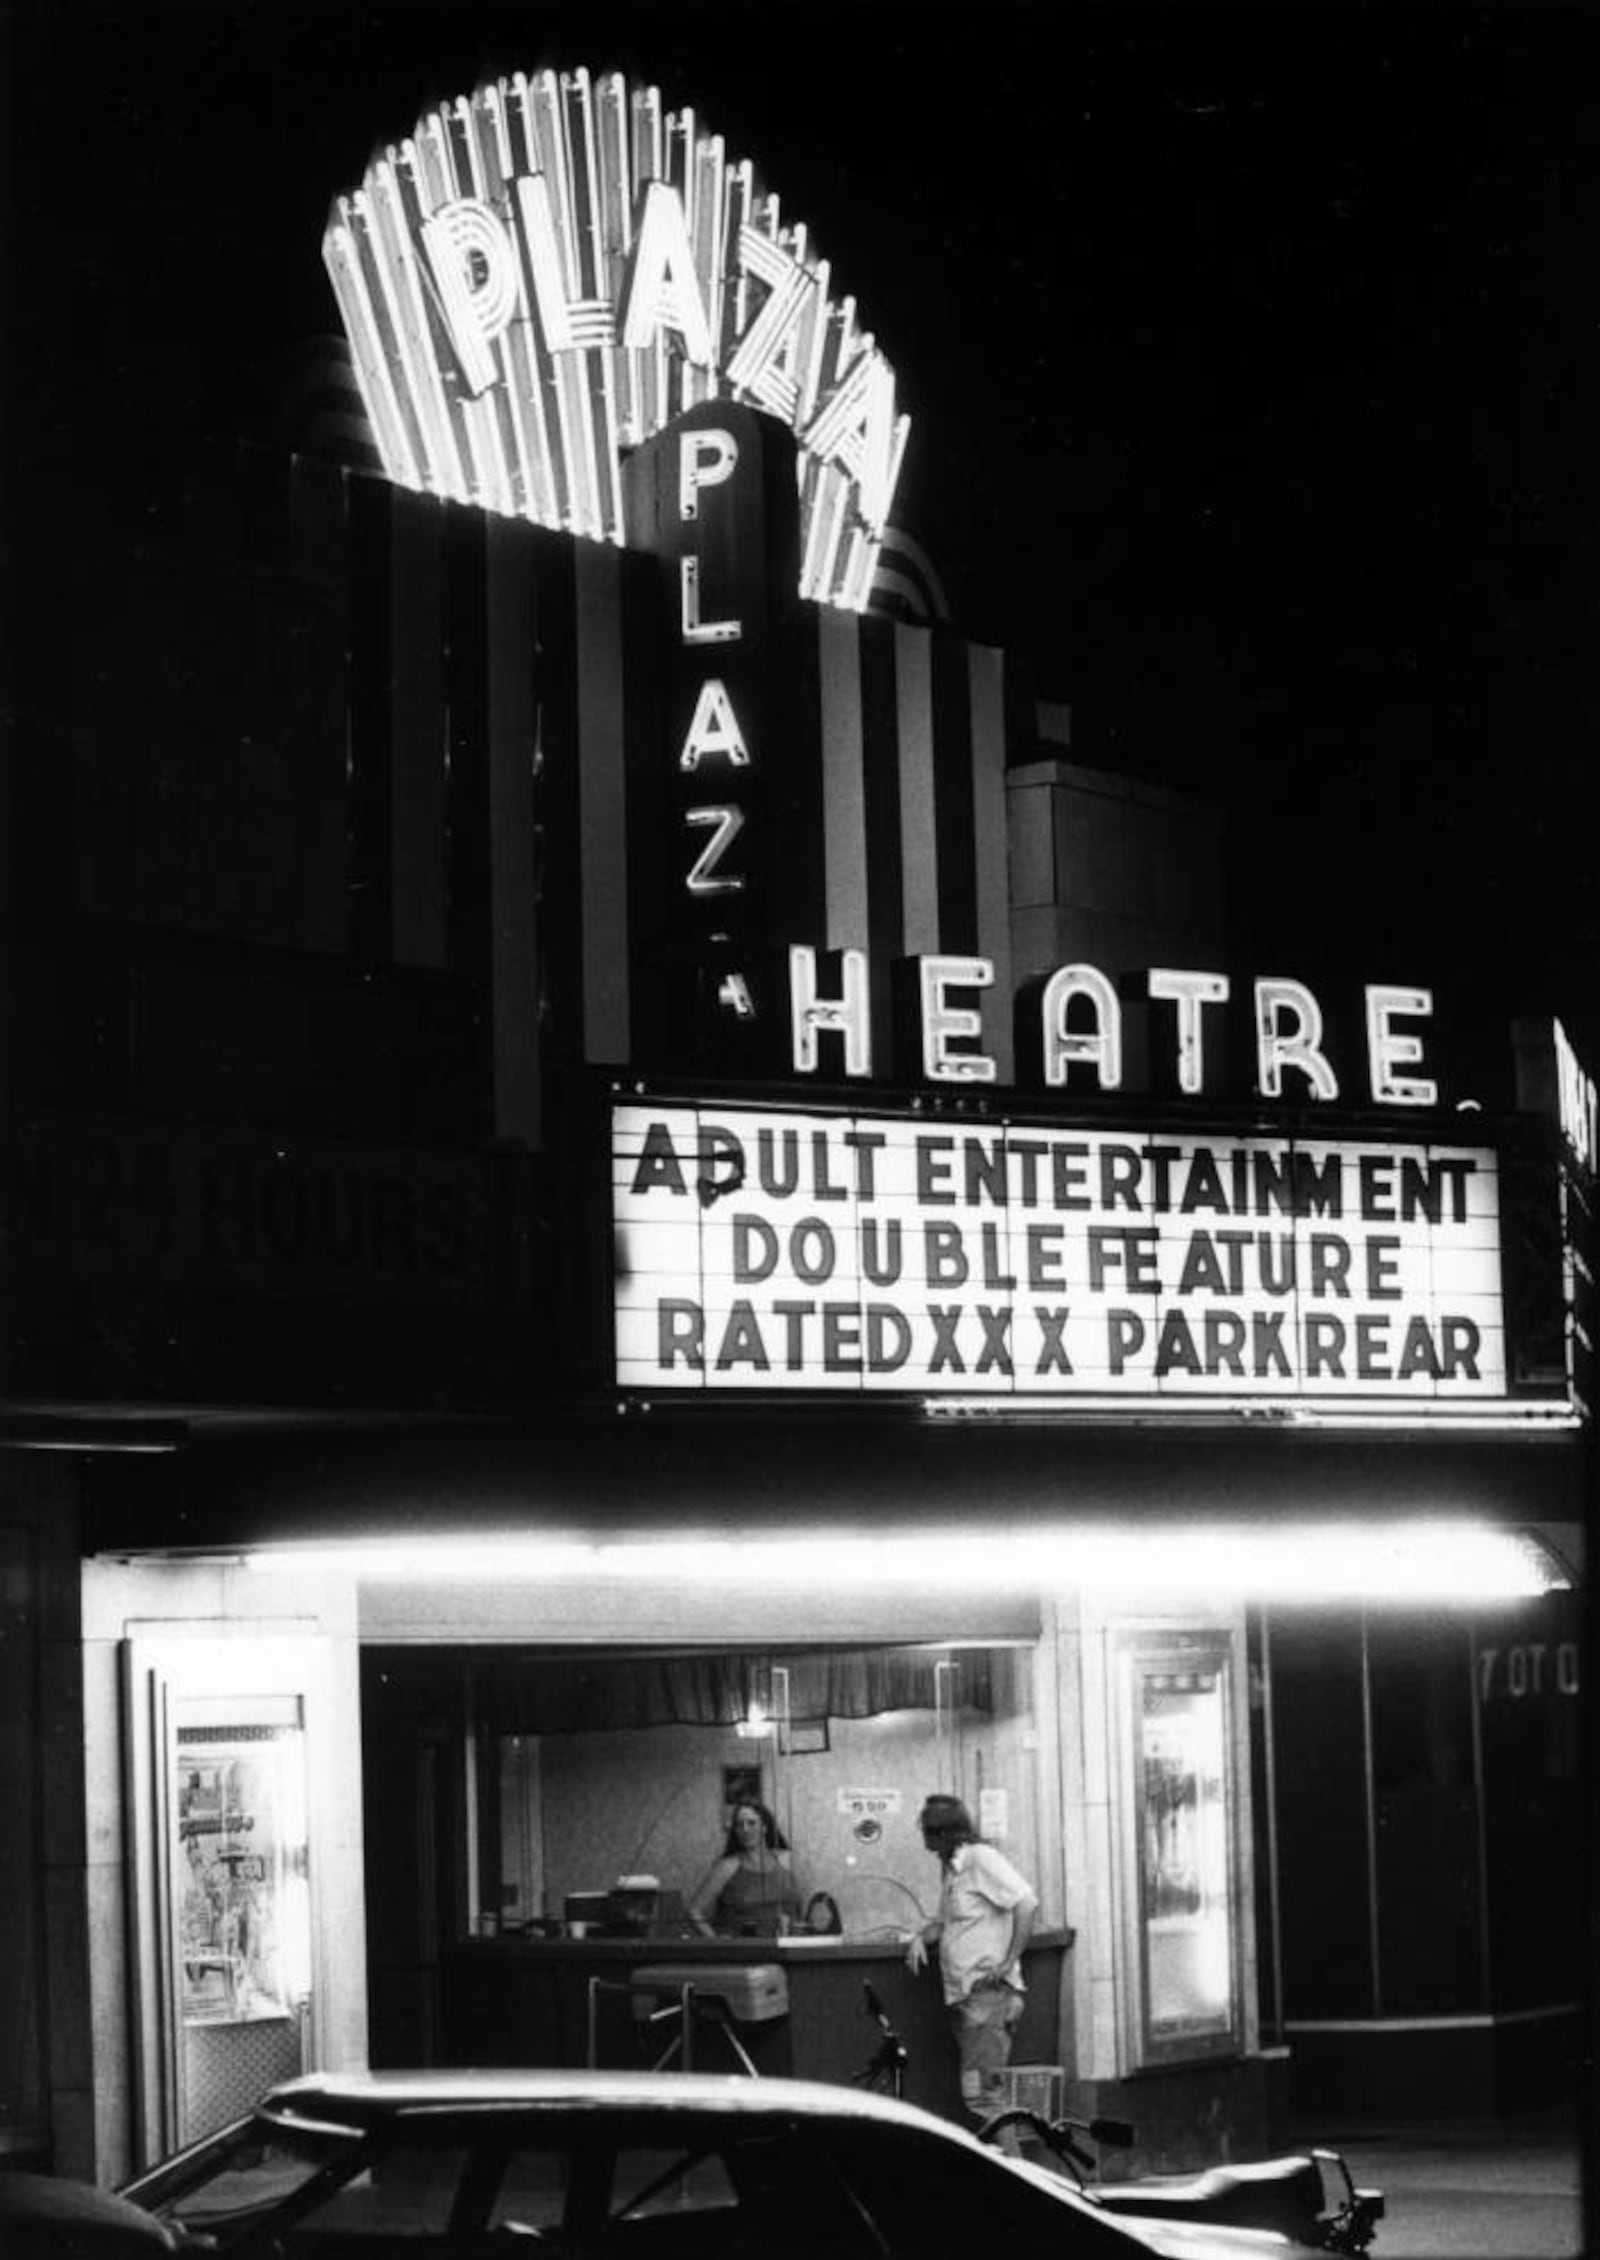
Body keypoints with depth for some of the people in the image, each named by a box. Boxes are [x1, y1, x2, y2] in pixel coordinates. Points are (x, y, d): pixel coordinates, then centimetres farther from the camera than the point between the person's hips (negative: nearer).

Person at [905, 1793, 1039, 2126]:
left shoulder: (981, 1859, -10)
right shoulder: (949, 1868, 19)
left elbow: (1027, 1903, -19)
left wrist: (1009, 1961, -19)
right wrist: (921, 1936, 8)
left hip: (988, 1990, -10)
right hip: (962, 1995, 10)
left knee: (982, 2093, -15)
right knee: (976, 2090, 10)